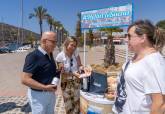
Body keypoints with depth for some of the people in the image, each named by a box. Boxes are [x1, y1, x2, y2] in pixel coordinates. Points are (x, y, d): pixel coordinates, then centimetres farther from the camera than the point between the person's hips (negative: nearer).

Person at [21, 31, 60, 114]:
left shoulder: (50, 54, 4)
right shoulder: (34, 56, -22)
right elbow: (25, 79, -25)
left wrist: (58, 73, -1)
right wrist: (45, 87, -27)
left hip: (51, 93, 8)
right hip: (38, 95, -8)